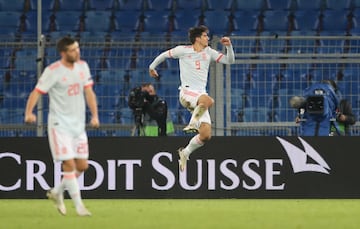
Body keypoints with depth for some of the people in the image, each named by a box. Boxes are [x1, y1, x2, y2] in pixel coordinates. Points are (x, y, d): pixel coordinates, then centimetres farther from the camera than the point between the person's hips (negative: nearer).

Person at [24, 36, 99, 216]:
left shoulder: (82, 66, 6)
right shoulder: (53, 71, -13)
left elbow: (89, 92, 10)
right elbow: (37, 92, -16)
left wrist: (95, 115, 0)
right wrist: (29, 112, -31)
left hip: (78, 124, 7)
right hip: (60, 125, -6)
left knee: (82, 166, 7)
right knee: (69, 164, -11)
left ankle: (57, 192, 27)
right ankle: (78, 205, -5)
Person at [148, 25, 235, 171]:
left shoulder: (209, 52, 14)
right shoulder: (183, 50, 2)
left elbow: (229, 60, 15)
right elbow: (165, 55, 18)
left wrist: (229, 46, -2)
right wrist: (152, 66, 30)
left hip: (200, 96, 6)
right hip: (187, 92, -6)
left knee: (206, 136, -3)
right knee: (208, 100, -40)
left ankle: (185, 153, 18)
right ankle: (192, 124, -28)